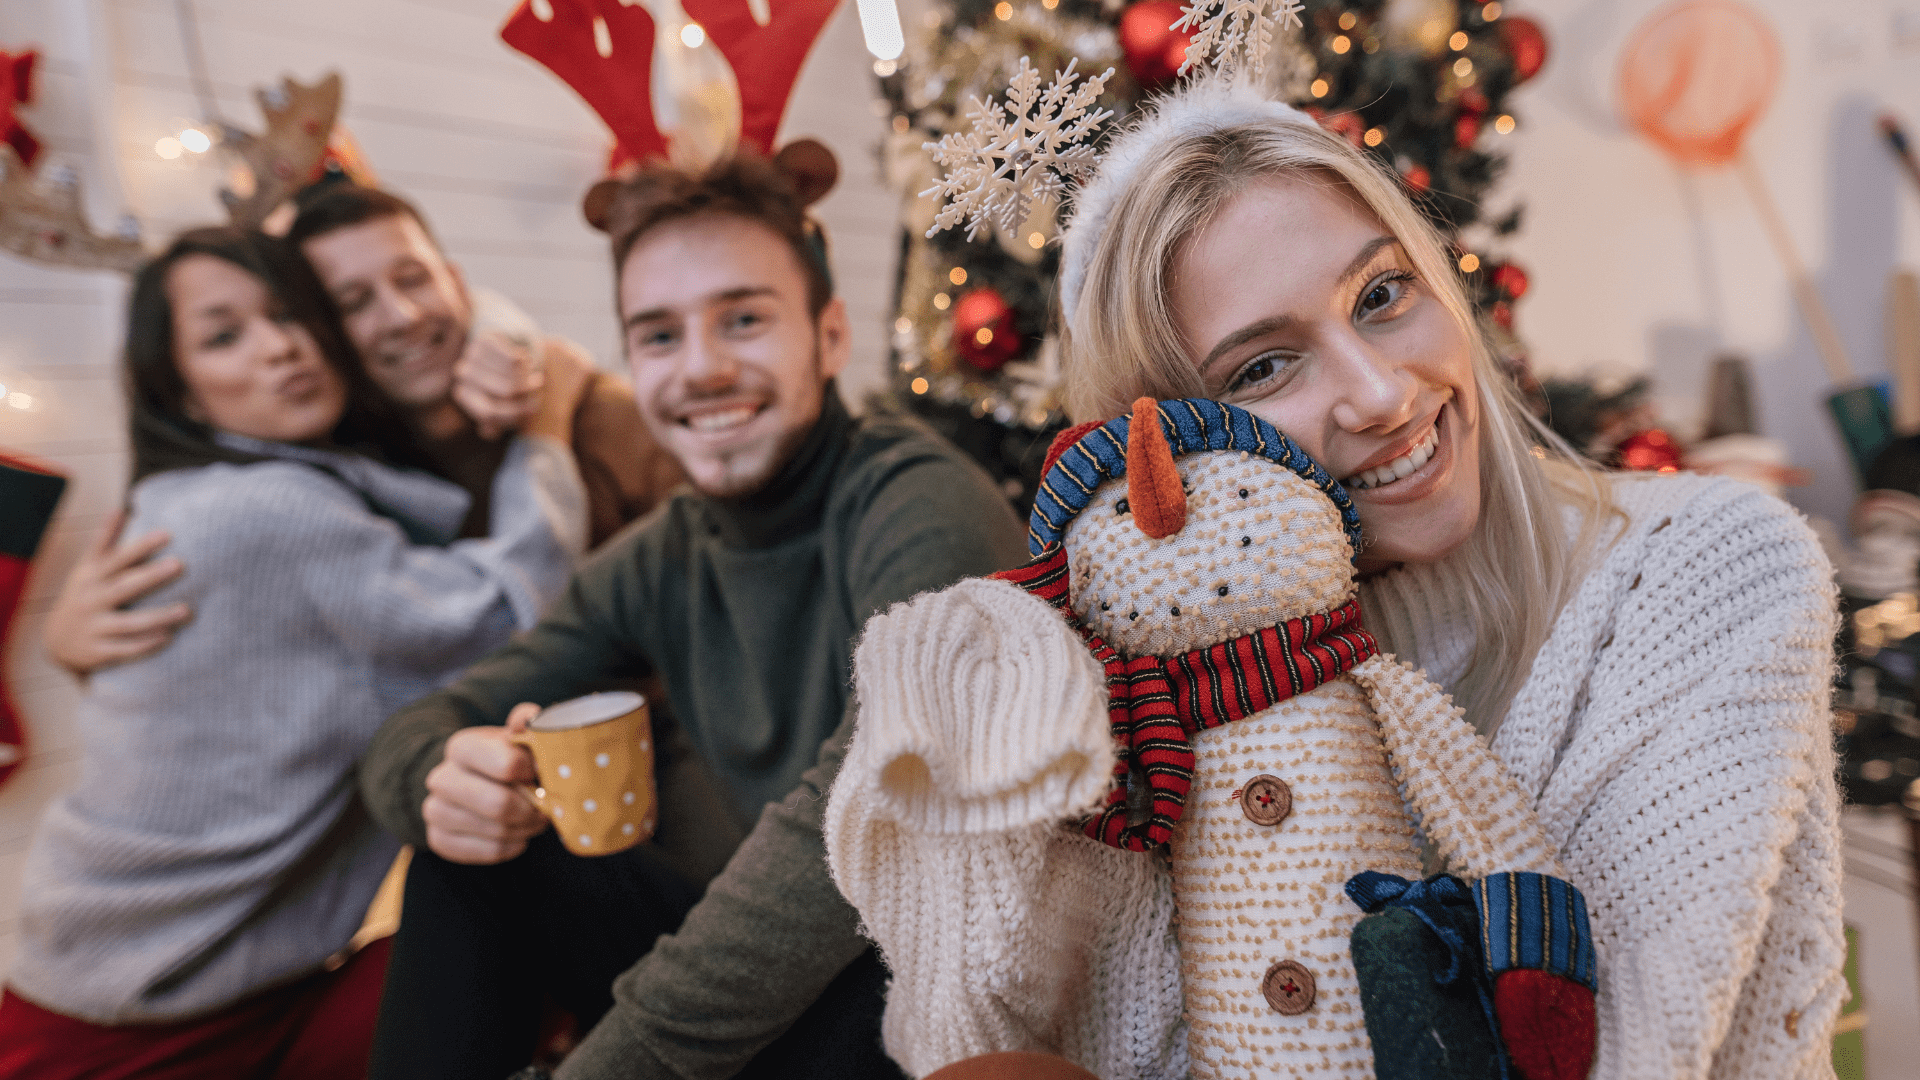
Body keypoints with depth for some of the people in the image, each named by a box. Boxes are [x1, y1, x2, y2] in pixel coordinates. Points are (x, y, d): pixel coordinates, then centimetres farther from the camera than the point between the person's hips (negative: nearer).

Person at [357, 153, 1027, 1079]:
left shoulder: (924, 511, -22)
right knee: (473, 852, -4)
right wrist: (442, 774, -22)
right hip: (767, 945, 6)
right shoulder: (662, 560, 0)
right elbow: (420, 727, 3)